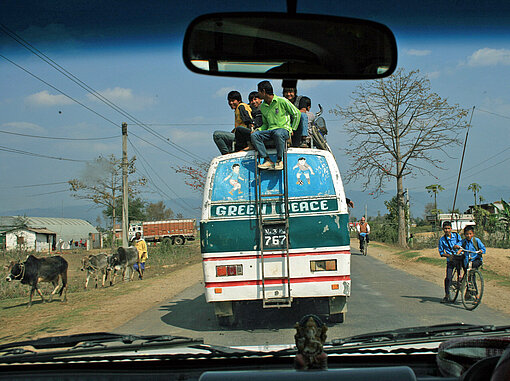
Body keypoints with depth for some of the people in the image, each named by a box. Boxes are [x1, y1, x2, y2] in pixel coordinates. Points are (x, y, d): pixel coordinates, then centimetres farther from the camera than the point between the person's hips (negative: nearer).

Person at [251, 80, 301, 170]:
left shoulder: (282, 101, -2)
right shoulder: (262, 107, 16)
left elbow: (297, 114, 3)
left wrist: (292, 129, -2)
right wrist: (258, 130, 4)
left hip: (283, 129, -6)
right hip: (270, 130, 6)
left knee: (278, 134, -42)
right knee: (254, 135, -22)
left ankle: (279, 160, -26)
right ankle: (267, 160, -27)